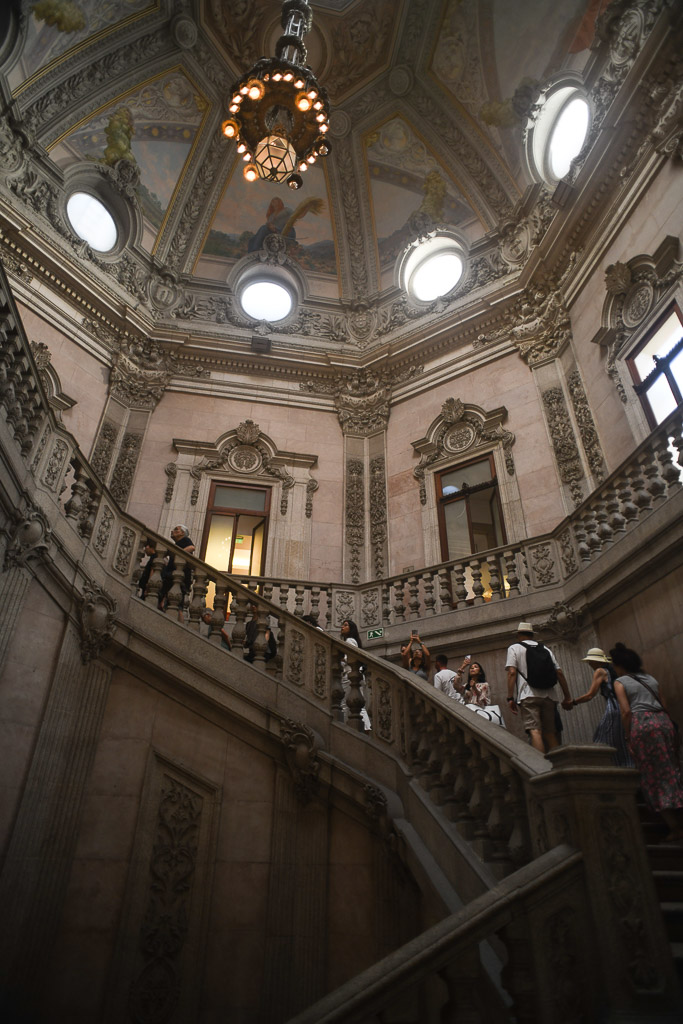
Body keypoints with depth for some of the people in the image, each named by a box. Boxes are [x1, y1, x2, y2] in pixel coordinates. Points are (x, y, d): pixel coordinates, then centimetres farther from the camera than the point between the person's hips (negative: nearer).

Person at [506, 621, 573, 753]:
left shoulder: (514, 648, 8)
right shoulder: (545, 649, 20)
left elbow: (512, 673, -6)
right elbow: (559, 673, 13)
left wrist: (510, 698, -7)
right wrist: (567, 697, 14)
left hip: (528, 696, -4)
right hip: (549, 696, 4)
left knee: (535, 731, -10)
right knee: (550, 732, 10)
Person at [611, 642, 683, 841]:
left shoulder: (620, 682, 3)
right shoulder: (651, 679, 19)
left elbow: (626, 711, -6)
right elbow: (665, 706, 14)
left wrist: (628, 738, -2)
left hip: (642, 725, -5)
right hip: (664, 722, 6)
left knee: (653, 776, 2)